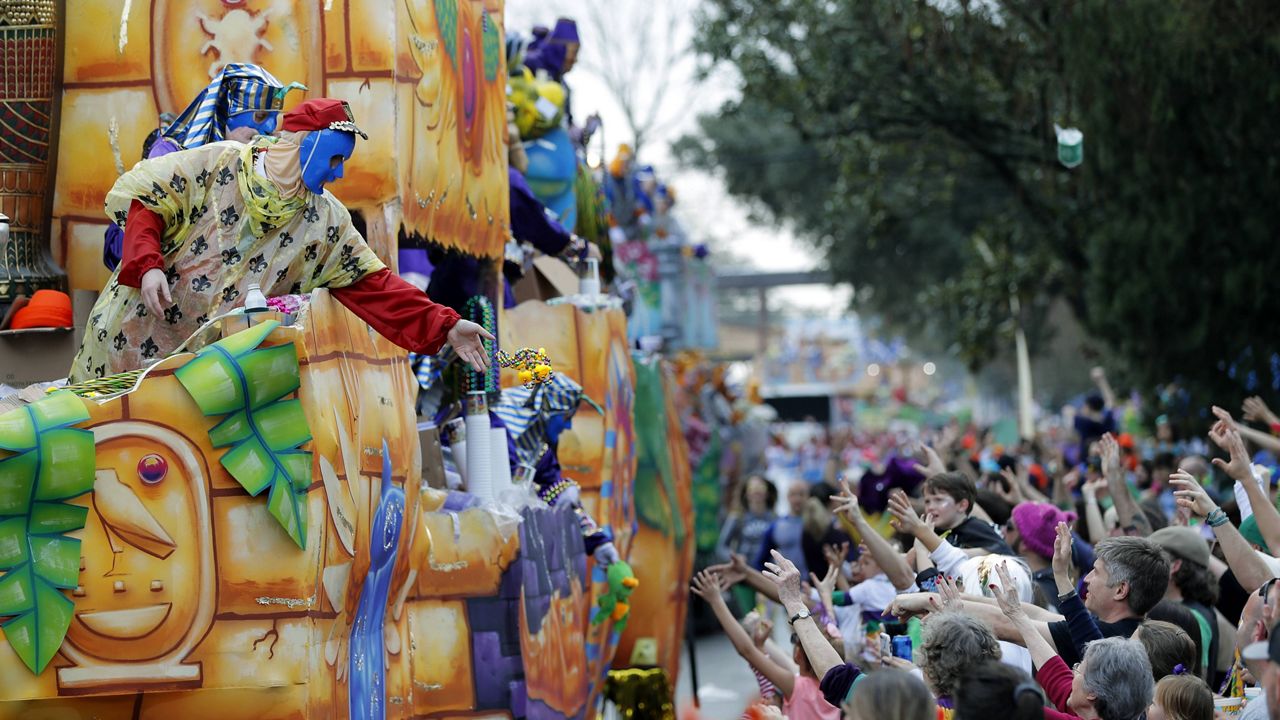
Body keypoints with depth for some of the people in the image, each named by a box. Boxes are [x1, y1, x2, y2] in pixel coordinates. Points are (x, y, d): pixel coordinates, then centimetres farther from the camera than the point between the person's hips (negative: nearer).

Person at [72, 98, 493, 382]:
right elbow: (142, 198, -8)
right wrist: (148, 265, -23)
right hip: (136, 336, -3)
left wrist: (445, 327, -4)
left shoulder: (325, 223, 5)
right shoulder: (218, 164, -8)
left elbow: (372, 284, 3)